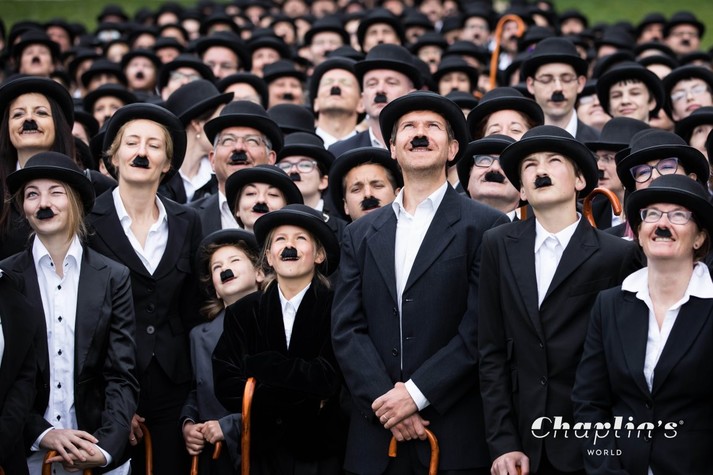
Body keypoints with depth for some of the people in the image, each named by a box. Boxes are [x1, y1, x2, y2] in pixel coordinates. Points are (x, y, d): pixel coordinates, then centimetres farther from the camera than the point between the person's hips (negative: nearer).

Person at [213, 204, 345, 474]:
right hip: (263, 451, 2)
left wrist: (258, 365, -15)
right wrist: (304, 397, -15)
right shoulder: (242, 313, 2)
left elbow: (328, 378, -18)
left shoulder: (337, 308, -6)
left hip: (320, 453, -2)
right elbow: (227, 388, -8)